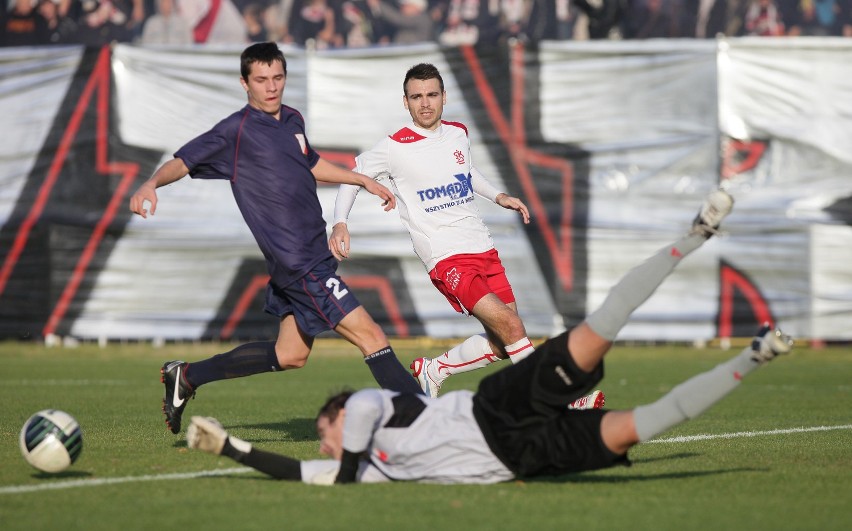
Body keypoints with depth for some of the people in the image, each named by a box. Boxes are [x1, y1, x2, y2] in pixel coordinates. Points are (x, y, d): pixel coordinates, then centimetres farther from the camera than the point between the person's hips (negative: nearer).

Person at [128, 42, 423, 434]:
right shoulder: (236, 131, -10)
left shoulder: (292, 121, 13)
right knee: (371, 337, -11)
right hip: (298, 263, -9)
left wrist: (364, 181, 35)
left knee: (289, 355, 17)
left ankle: (186, 376, 25)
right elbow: (183, 162, -13)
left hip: (313, 252, 9)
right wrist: (151, 184, -33)